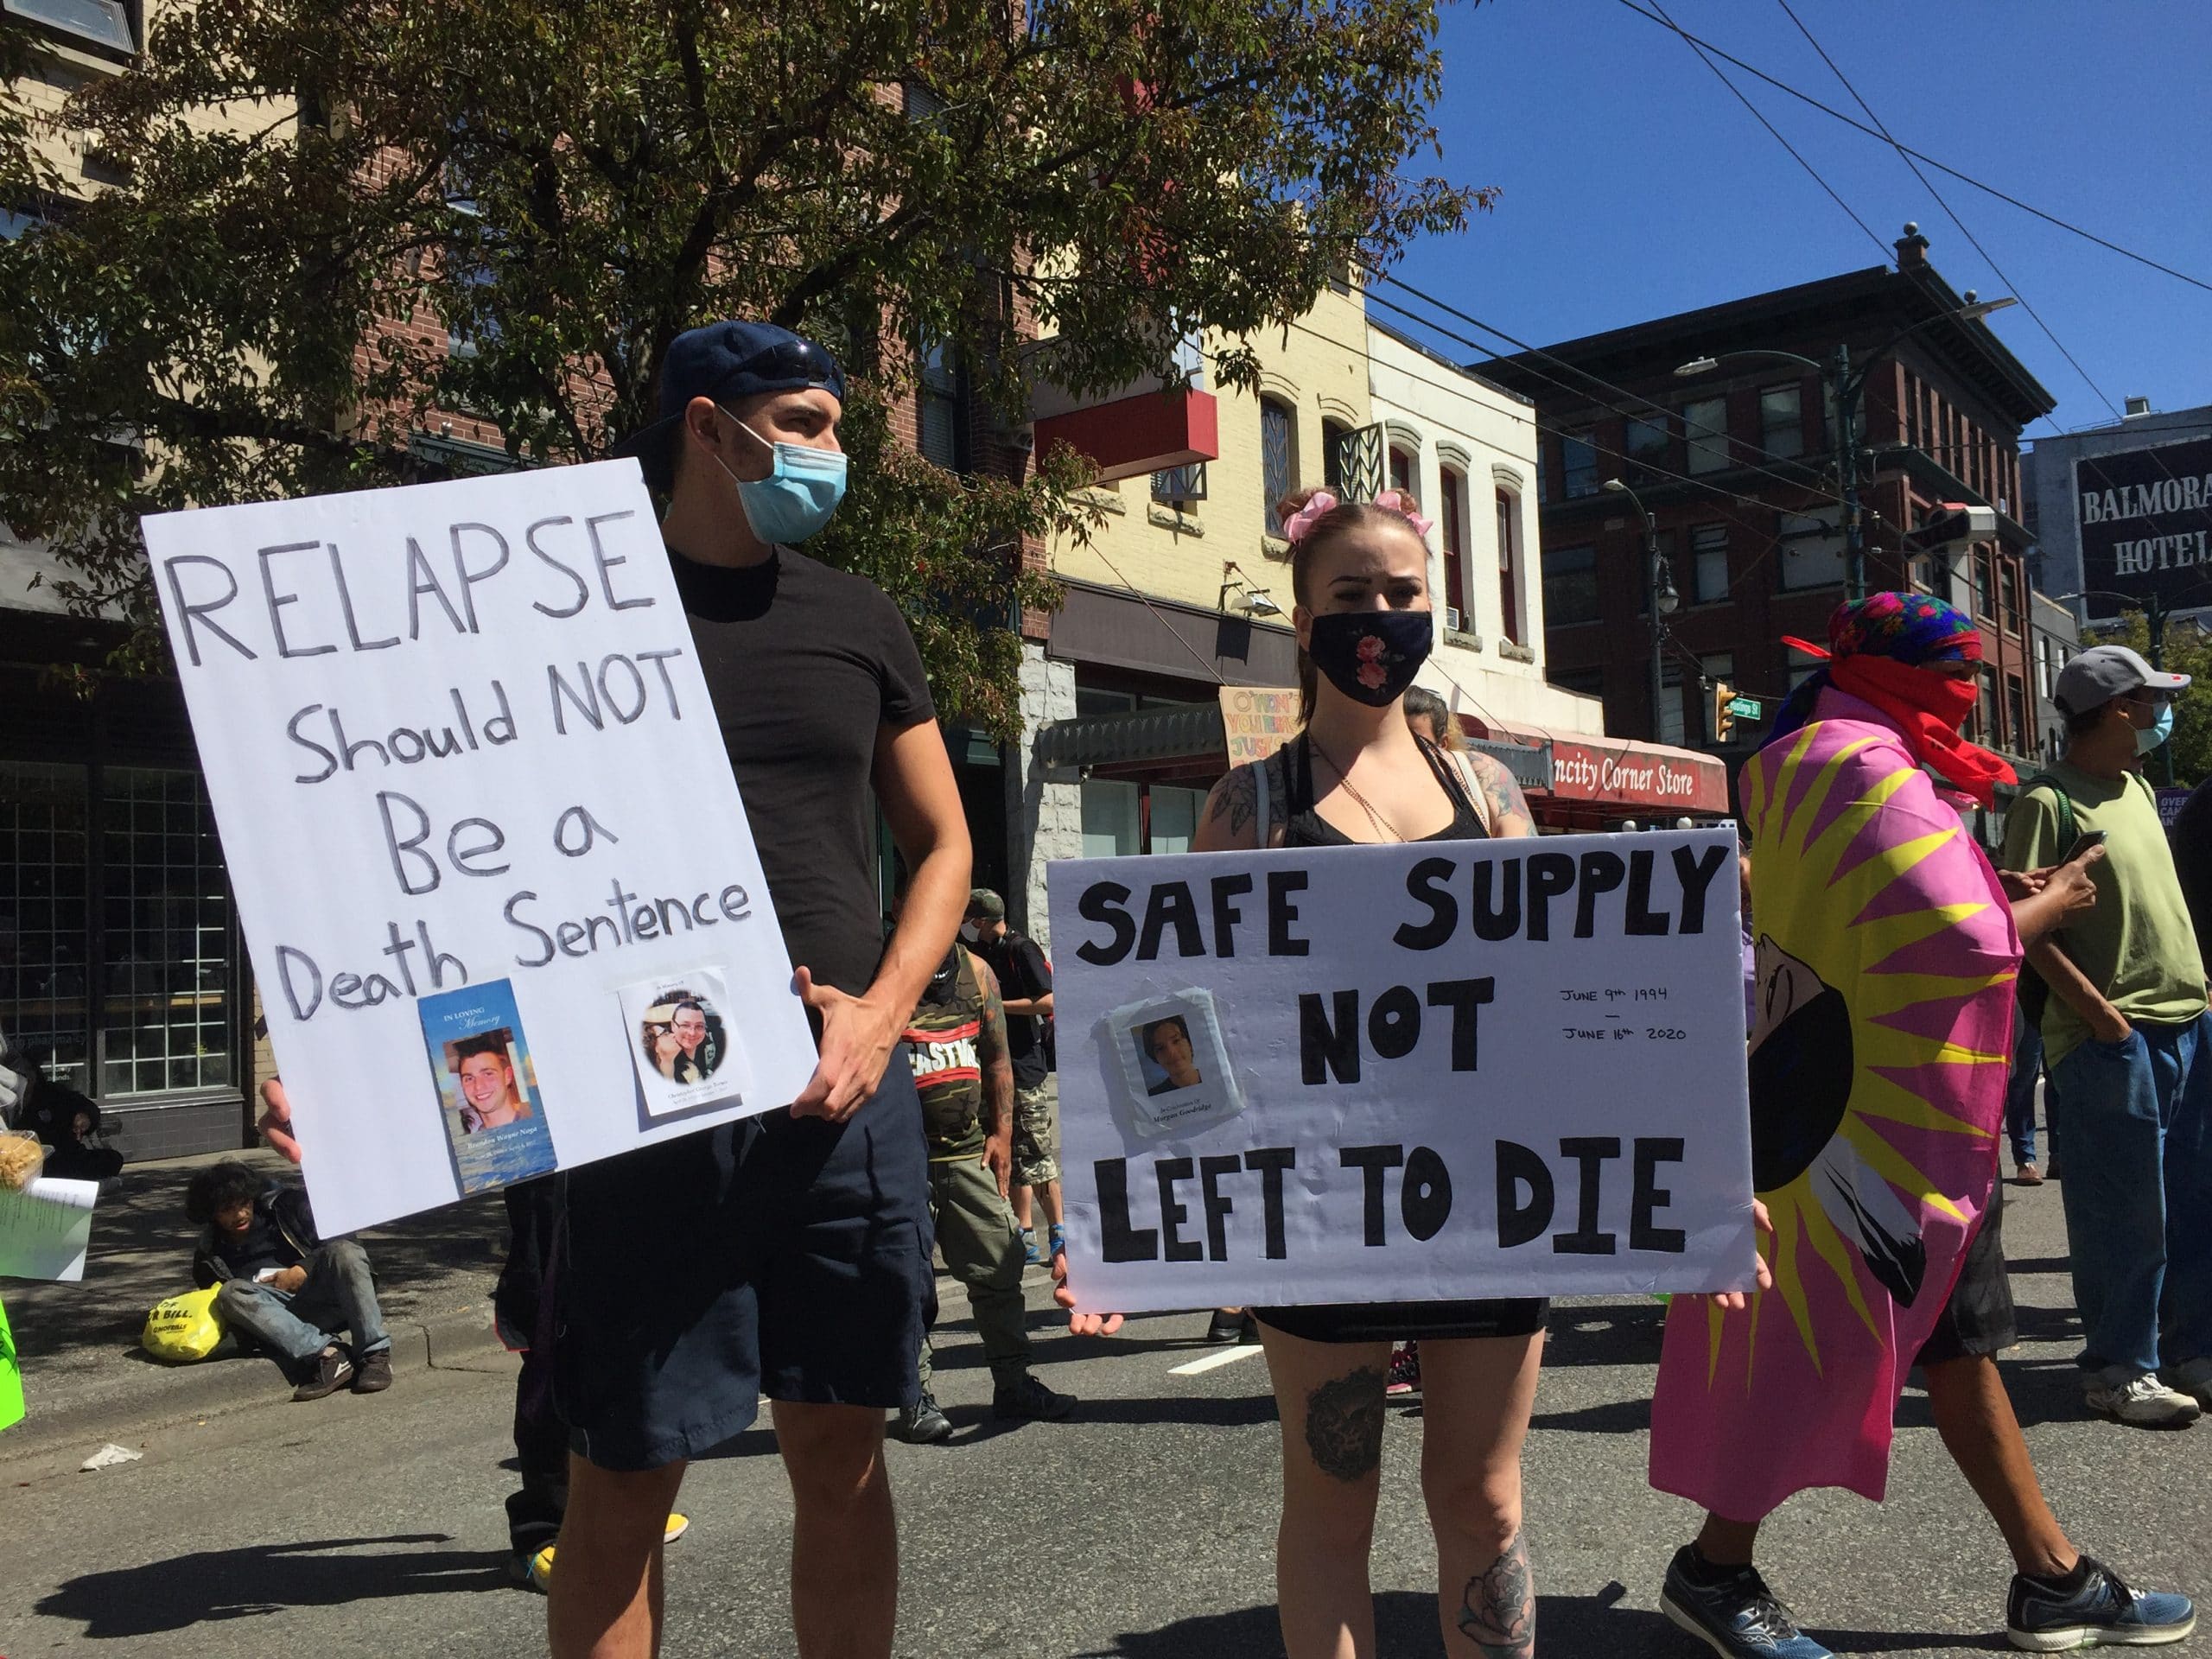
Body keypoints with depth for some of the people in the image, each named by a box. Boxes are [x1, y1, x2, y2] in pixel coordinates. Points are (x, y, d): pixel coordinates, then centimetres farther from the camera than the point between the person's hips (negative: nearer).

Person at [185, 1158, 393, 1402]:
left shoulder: (284, 1206, 14)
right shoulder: (209, 1256, 18)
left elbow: (335, 1238, 5)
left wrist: (304, 1270, -9)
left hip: (321, 1295, -1)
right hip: (280, 1314, 1)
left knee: (344, 1250, -30)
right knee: (232, 1293, -28)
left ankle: (375, 1355, -36)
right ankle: (325, 1353, -41)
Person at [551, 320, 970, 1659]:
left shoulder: (856, 621, 11)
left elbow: (942, 845, 14)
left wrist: (878, 1019, -1)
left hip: (845, 1093, 3)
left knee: (844, 1450, 10)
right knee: (625, 1476, 5)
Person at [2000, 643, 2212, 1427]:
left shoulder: (2139, 790, 16)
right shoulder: (2048, 801, -11)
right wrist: (2101, 1013, -19)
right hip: (2111, 1037, -8)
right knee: (2125, 1214, -1)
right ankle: (2119, 1369, 12)